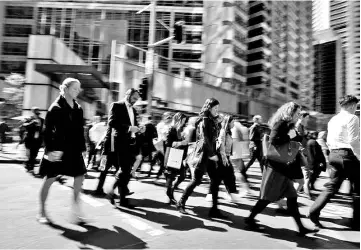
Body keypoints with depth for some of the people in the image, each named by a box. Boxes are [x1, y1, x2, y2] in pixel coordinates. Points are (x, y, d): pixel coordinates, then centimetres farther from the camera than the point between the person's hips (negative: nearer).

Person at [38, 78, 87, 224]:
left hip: (73, 150, 6)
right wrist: (51, 149, -18)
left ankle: (76, 209, 15)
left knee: (79, 177, 2)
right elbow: (47, 131, -11)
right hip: (57, 149, -5)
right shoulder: (56, 108, -9)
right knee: (49, 180, 7)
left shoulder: (78, 109, 8)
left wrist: (82, 148, 7)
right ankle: (42, 211, 25)